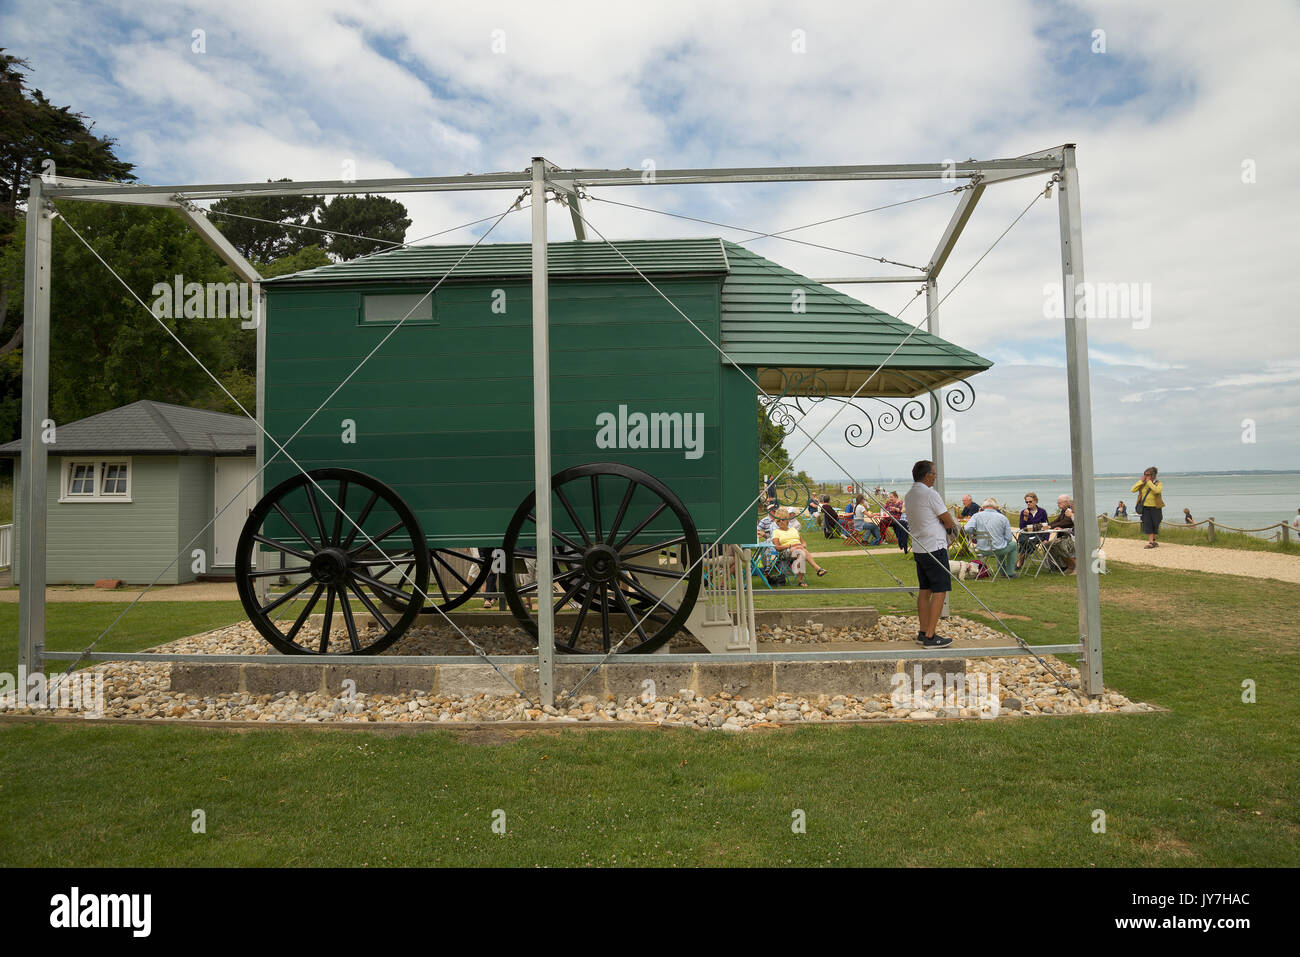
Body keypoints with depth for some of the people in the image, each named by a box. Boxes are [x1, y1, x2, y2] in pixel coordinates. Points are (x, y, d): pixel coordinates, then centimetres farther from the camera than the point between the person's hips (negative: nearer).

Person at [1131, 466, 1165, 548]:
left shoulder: (1158, 483, -4)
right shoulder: (1142, 484, 5)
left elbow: (1157, 491, -26)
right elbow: (1133, 490, -7)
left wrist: (1149, 482, -22)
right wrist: (1141, 481, -10)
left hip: (1155, 507, -2)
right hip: (1145, 507, 2)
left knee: (1154, 524, 8)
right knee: (1147, 524, -6)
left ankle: (1153, 540, 24)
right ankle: (1151, 542, -4)